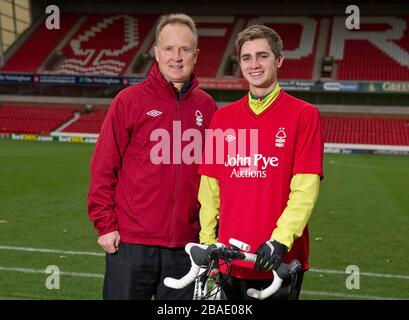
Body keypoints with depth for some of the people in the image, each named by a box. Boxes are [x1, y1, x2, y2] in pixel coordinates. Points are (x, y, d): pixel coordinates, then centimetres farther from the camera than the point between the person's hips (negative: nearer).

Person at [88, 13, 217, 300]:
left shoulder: (206, 107, 6)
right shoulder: (130, 100, -3)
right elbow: (104, 167, -3)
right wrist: (105, 225, -6)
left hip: (186, 244, 3)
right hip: (130, 243, -3)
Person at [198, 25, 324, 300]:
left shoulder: (304, 115, -4)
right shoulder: (223, 117, 7)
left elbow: (306, 188, -11)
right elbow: (210, 186, 6)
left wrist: (280, 240, -18)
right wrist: (207, 241, 2)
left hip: (281, 259, -3)